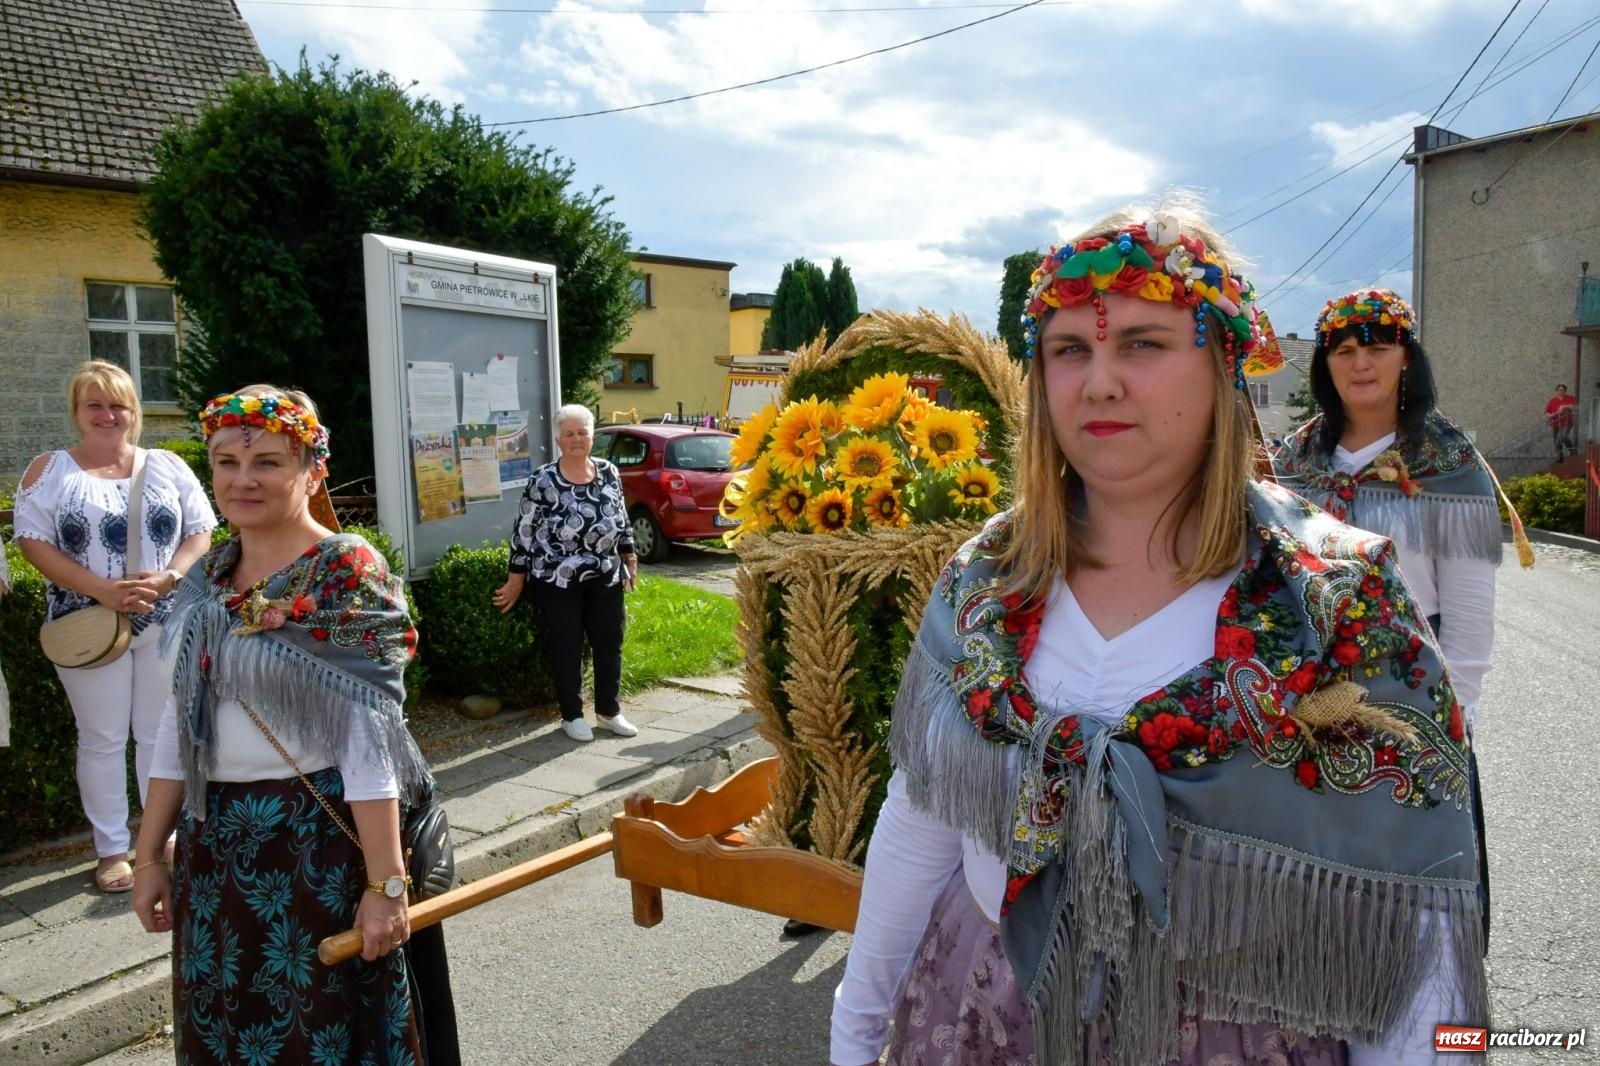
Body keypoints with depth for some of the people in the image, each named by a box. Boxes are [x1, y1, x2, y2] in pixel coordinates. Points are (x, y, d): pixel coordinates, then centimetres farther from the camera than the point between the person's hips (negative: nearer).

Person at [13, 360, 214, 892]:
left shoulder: (167, 466, 6)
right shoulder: (49, 470, 2)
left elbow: (201, 531, 4)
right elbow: (34, 542, -6)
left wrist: (169, 576, -15)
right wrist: (102, 589, -18)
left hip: (166, 622, 1)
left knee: (160, 734, 9)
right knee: (102, 739, 7)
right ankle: (112, 849, 20)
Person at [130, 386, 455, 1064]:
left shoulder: (348, 574, -15)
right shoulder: (207, 577, 6)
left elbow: (368, 733, -19)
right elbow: (179, 724, 12)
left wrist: (385, 882, -19)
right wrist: (149, 854, 13)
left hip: (320, 838, -6)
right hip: (212, 840, 7)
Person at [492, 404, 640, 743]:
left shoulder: (609, 473, 4)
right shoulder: (542, 481, -10)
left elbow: (622, 520, 15)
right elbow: (523, 530, -6)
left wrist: (629, 558, 13)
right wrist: (517, 578, -5)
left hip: (606, 578, 4)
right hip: (557, 580, -4)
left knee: (610, 644, 9)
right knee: (567, 648, 6)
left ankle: (609, 712, 25)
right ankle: (572, 715, 21)